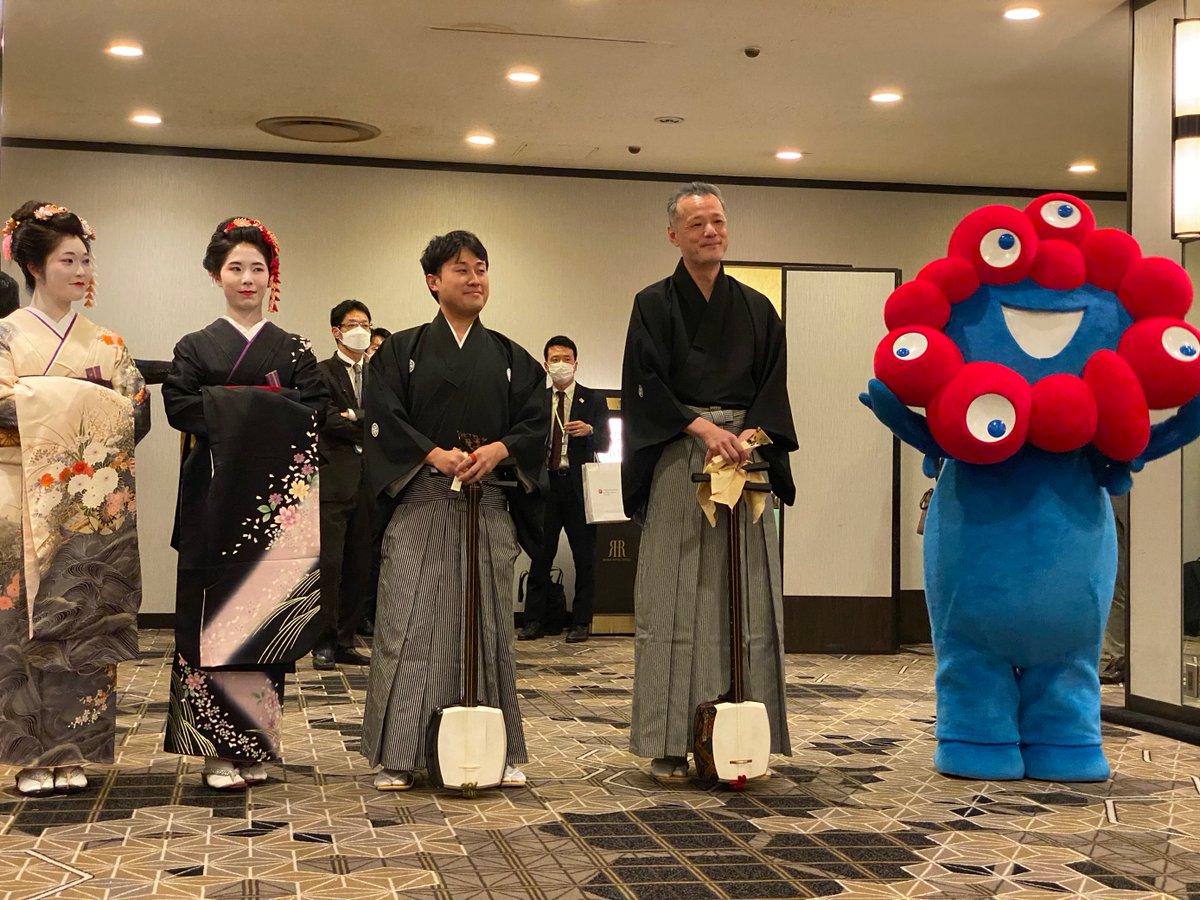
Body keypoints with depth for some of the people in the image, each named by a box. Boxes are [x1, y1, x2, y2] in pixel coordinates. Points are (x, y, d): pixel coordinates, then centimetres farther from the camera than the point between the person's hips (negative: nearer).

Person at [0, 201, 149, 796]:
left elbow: (137, 412, 2)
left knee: (84, 618, 1)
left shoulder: (105, 342, 13)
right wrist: (83, 400, -11)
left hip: (94, 499, 3)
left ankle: (72, 752, 9)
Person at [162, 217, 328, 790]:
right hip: (214, 500, -1)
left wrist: (229, 406, -10)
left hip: (275, 500, 1)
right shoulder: (195, 347, 10)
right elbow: (179, 405, -3)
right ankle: (220, 749, -2)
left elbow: (315, 411, 0)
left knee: (263, 612, -1)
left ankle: (253, 746, 6)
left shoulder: (293, 350, 13)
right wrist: (251, 411, -11)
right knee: (214, 613, -6)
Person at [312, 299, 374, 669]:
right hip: (334, 482, -5)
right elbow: (329, 420, -11)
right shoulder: (321, 372, 1)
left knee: (359, 566, 7)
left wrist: (353, 417, -7)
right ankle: (325, 642, 1)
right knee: (330, 563, -7)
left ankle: (345, 640, 15)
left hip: (369, 482, 5)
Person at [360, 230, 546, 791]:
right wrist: (435, 455, -16)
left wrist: (497, 450, -13)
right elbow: (384, 419, -3)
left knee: (489, 621, 3)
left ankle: (498, 751, 11)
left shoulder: (511, 358, 14)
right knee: (410, 622, -6)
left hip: (489, 505, 2)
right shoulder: (402, 351, 8)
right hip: (421, 503, -2)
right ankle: (399, 755, 0)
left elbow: (535, 423, 6)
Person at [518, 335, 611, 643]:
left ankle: (581, 622, 8)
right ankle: (535, 620, 11)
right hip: (546, 482, 2)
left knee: (584, 556, 1)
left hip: (579, 485, -2)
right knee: (541, 553, 4)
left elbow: (605, 444, 0)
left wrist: (590, 431, -20)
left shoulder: (592, 400, 5)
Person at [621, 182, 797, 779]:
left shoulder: (756, 309, 15)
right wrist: (702, 427, -16)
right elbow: (646, 382, -4)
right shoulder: (654, 304, 6)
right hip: (677, 461, -3)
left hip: (746, 457, 3)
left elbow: (773, 383, 8)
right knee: (673, 599, -4)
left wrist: (751, 434, -11)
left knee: (745, 595, 0)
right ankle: (668, 742, -1)